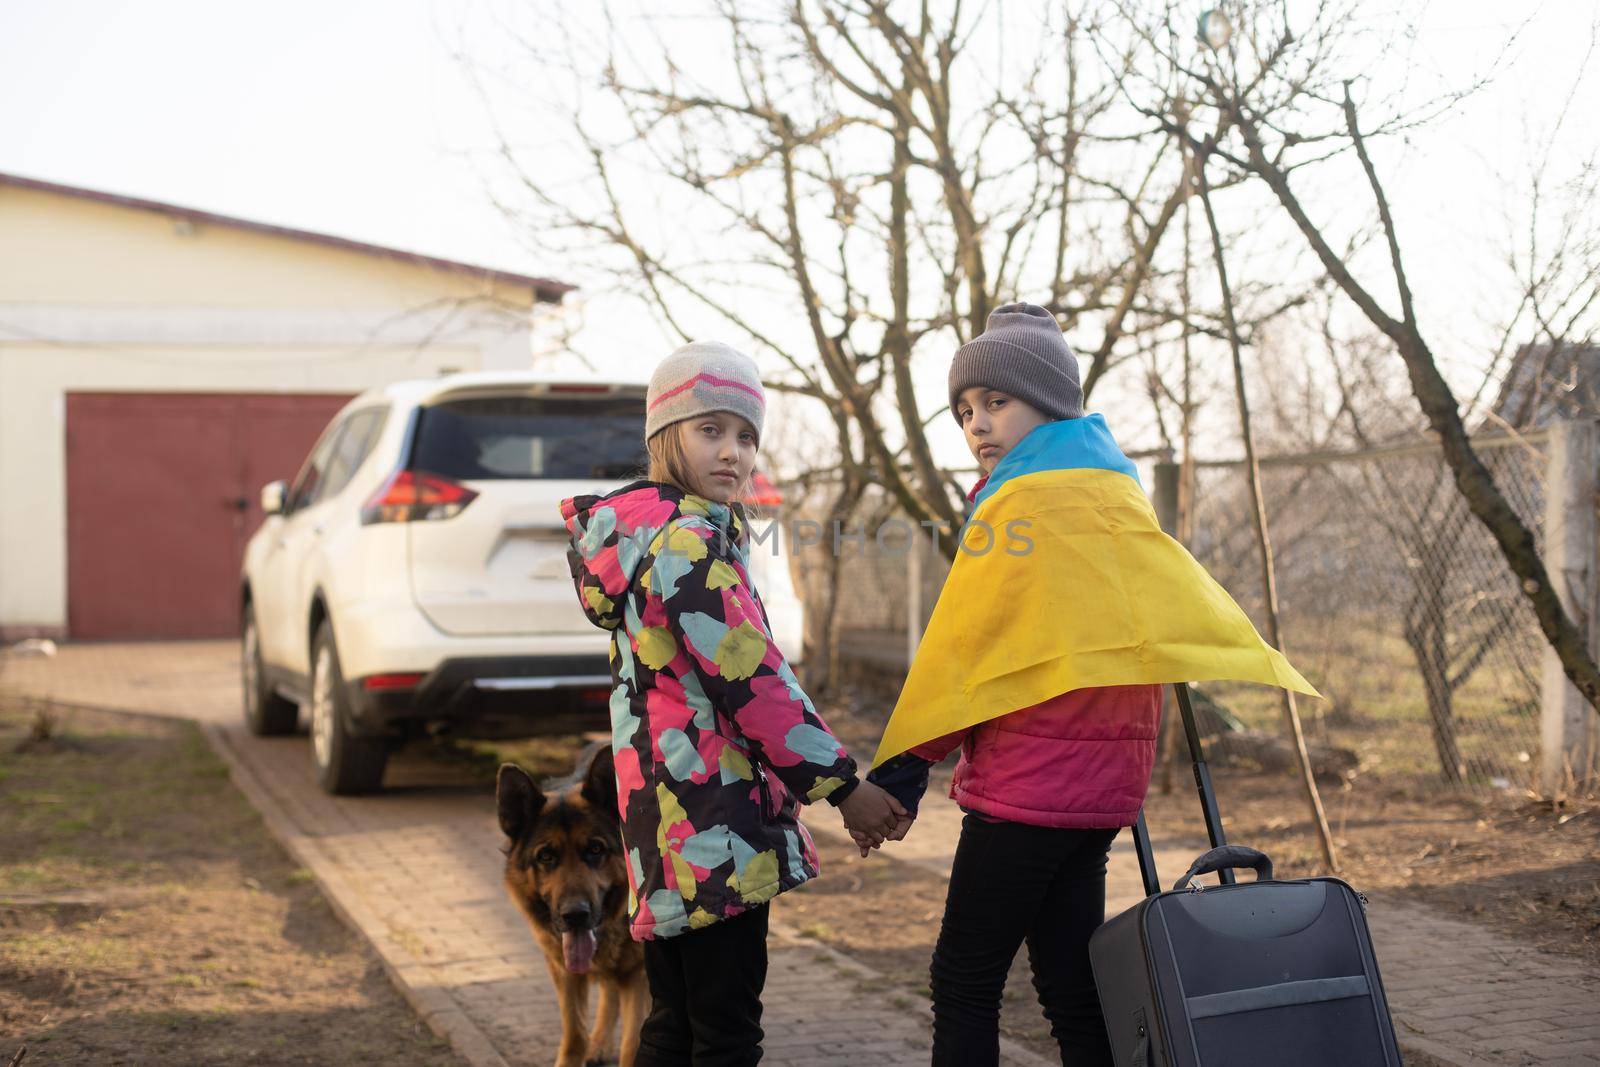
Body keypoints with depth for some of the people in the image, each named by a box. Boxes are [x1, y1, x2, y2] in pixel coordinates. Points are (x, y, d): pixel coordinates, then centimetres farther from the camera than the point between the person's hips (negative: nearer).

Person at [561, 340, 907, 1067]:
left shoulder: (640, 533, 17)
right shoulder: (688, 540, -14)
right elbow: (752, 682, -18)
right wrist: (842, 787, -11)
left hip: (662, 818, 10)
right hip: (714, 825, -10)